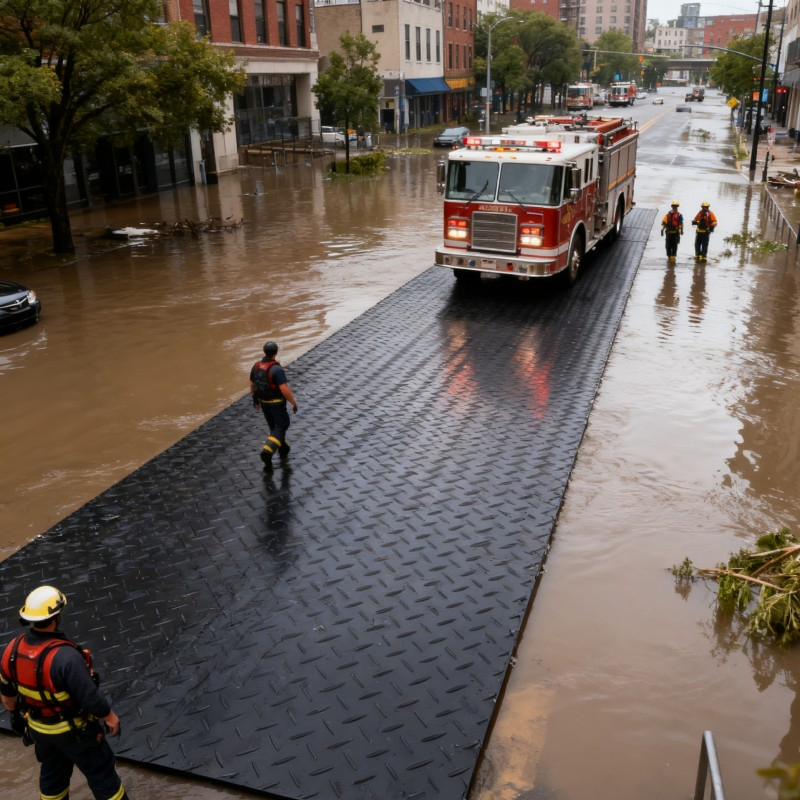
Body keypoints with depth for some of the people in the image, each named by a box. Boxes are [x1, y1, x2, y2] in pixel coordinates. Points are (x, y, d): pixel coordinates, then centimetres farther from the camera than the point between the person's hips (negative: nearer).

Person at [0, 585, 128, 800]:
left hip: (38, 728, 6)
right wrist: (110, 716, -12)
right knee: (101, 771, 14)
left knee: (52, 773, 29)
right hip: (73, 729, -6)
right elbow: (90, 696, -30)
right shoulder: (65, 656, -38)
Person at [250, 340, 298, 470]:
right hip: (277, 403, -7)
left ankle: (283, 450, 37)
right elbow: (285, 390, -28)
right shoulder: (276, 369, -27)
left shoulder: (256, 366, -5)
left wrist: (255, 399, 23)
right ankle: (267, 452, -13)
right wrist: (294, 403, -15)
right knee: (281, 427, 5)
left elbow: (252, 384, 8)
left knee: (274, 427, 22)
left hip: (264, 402, 7)